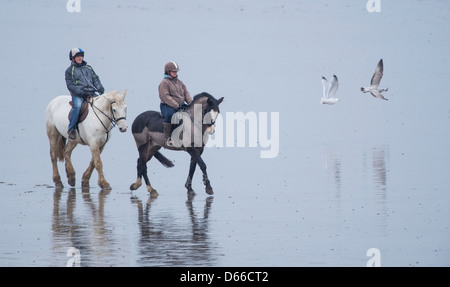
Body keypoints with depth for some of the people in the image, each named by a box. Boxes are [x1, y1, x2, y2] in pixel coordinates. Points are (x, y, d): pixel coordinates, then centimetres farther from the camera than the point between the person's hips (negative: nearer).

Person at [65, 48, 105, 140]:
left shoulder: (88, 68, 23)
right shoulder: (70, 70, 7)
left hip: (91, 93, 5)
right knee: (77, 106, -35)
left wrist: (100, 89, 0)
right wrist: (81, 92, -16)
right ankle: (71, 129, -27)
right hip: (78, 95, -5)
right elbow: (70, 85, -2)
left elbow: (96, 79, 21)